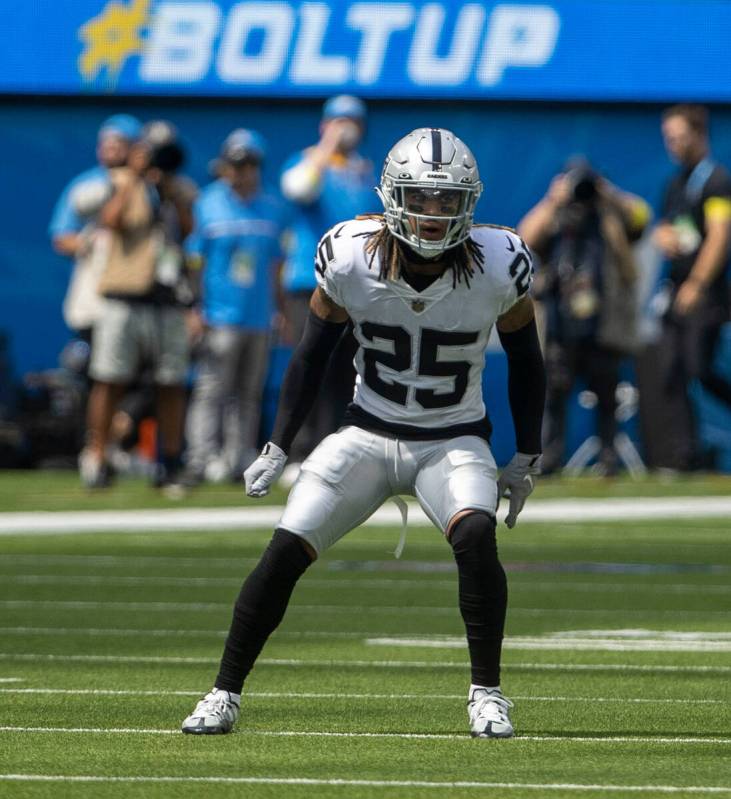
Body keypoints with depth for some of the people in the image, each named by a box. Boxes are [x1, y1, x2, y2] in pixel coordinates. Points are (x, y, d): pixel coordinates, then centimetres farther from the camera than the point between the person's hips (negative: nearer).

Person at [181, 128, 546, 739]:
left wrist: (527, 458, 5)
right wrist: (278, 448, -1)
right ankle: (225, 696, 2)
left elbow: (526, 362, 1)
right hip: (369, 432, 1)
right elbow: (312, 355, 0)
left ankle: (488, 694, -15)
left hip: (454, 441, -1)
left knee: (475, 536, -30)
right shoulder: (352, 259, -15)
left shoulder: (497, 267, -16)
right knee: (285, 551, -12)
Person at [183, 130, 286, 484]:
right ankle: (203, 459, -12)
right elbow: (194, 260, -2)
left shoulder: (271, 208, 13)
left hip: (259, 319, 5)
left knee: (250, 394, 6)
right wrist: (195, 309, -9)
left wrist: (282, 311, 14)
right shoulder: (207, 205, 0)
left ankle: (240, 460, 10)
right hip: (220, 318, -5)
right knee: (211, 390, -10)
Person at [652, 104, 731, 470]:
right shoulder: (675, 185, 18)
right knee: (671, 377, 1)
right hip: (677, 293, 8)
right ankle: (685, 455, 3)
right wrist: (662, 235, 3)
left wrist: (697, 285, -20)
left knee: (700, 369, -16)